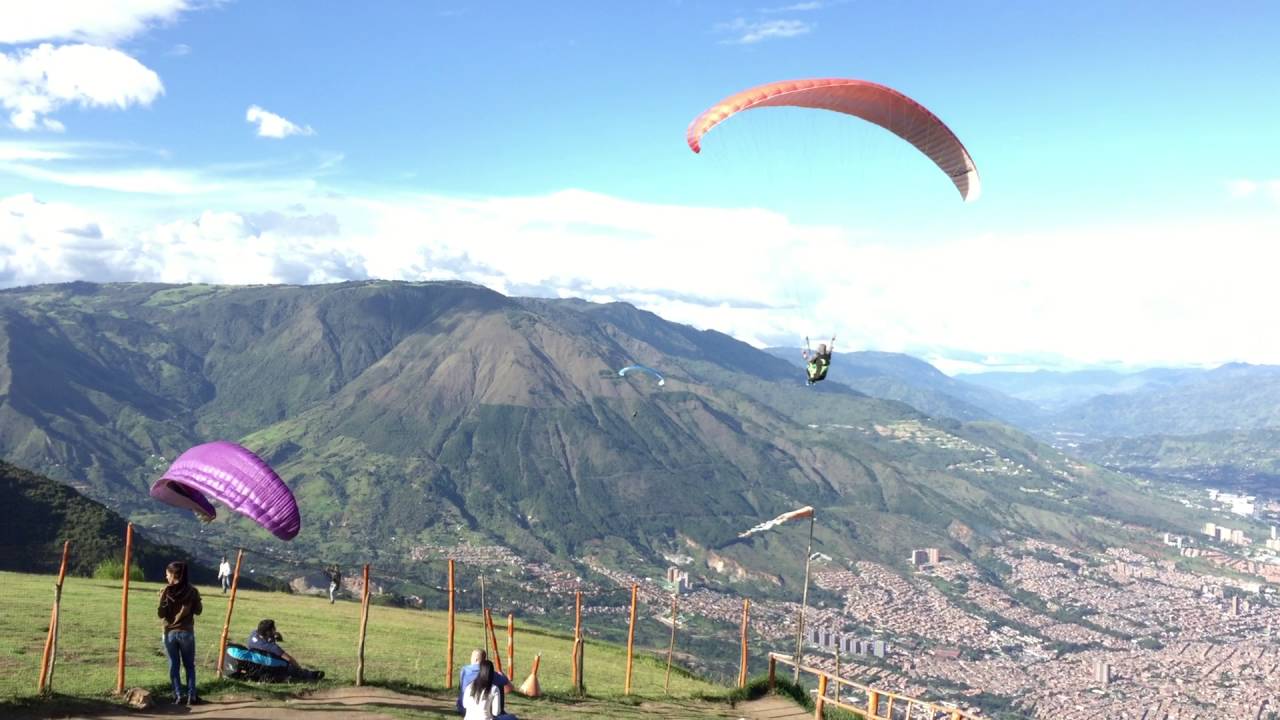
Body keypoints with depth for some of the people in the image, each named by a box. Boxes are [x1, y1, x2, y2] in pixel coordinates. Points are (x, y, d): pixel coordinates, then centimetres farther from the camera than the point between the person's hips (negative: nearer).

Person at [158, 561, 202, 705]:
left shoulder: (166, 592, -9)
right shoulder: (192, 591, -7)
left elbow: (161, 614, -6)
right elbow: (198, 611, 0)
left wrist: (162, 596, 8)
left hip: (170, 633, 0)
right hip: (187, 632, 0)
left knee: (173, 665, 9)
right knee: (189, 665, 10)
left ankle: (178, 695, 6)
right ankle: (191, 696, 7)